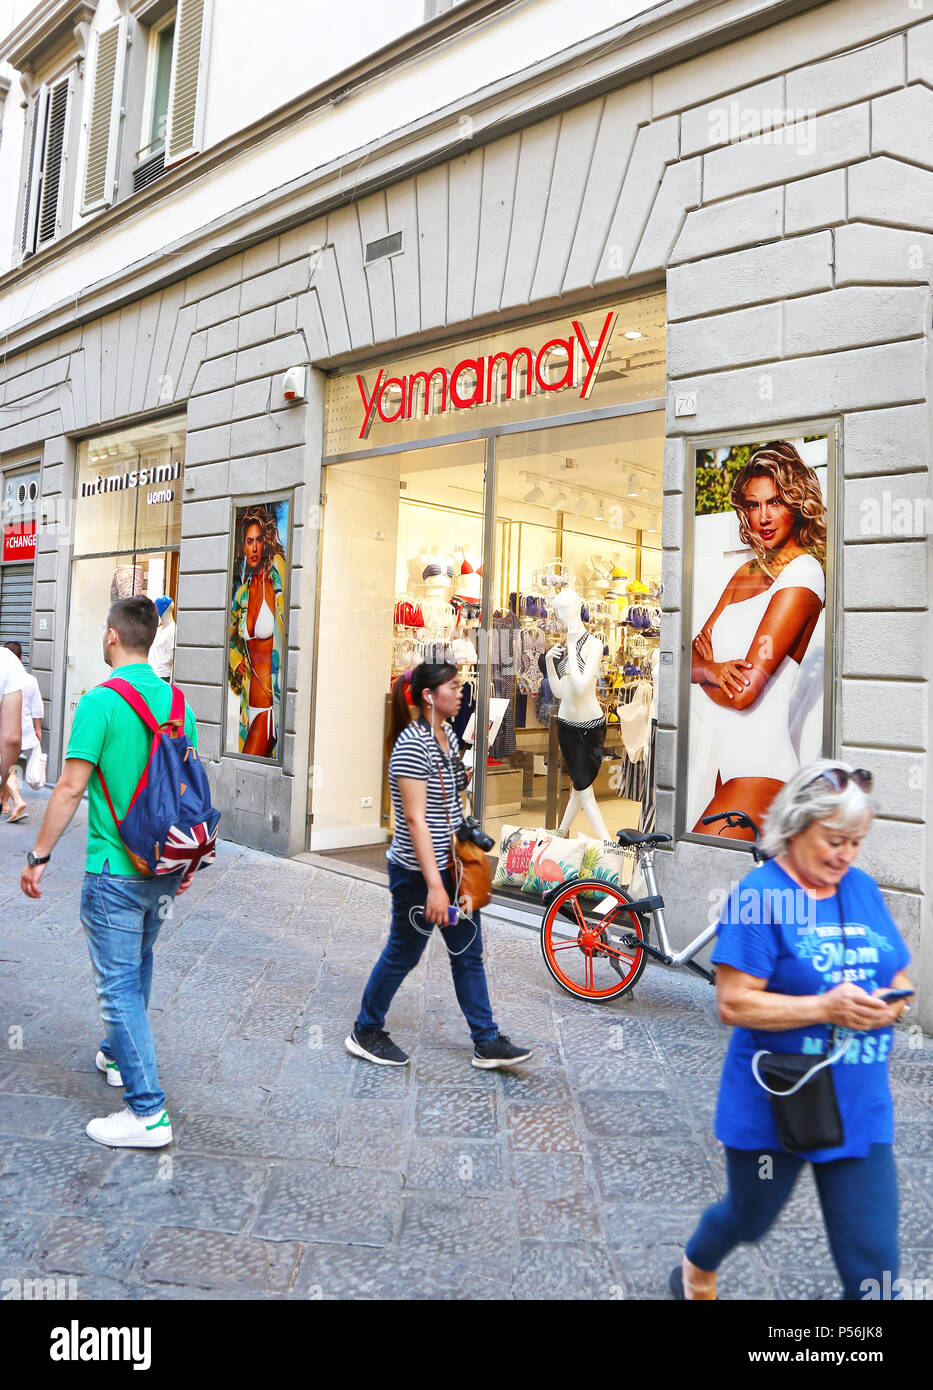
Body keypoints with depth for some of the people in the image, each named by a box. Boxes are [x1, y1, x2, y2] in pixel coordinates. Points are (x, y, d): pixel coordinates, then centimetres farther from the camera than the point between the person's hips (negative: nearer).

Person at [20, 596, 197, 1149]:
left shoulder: (101, 701, -15)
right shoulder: (177, 701, 4)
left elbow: (71, 788, -16)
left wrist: (39, 855, -5)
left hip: (115, 870, -7)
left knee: (119, 986, 1)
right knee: (137, 967, 25)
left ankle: (148, 1113, 5)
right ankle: (121, 1055, 45)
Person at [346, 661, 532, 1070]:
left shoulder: (448, 736, 7)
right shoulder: (412, 744, -21)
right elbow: (415, 819, -25)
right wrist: (434, 885, -27)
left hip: (450, 864, 9)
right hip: (417, 870, -8)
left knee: (468, 950, 12)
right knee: (403, 953, 7)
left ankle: (487, 1043, 23)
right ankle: (365, 1032, 28)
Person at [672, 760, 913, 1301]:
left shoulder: (864, 889, 2)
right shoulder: (760, 893, -17)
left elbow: (898, 978, 11)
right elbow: (733, 1003, -20)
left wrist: (891, 1004, -12)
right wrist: (826, 1007, -28)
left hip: (861, 1110, 4)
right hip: (774, 1107, -4)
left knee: (874, 1264, 7)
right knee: (750, 1219, 22)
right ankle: (697, 1269, 55)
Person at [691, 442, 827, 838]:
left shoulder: (803, 574, -12)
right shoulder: (747, 572, 13)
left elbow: (745, 692, -18)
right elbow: (693, 654, 8)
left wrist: (701, 669, 1)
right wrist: (713, 669, -14)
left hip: (759, 771, -8)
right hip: (729, 761, 8)